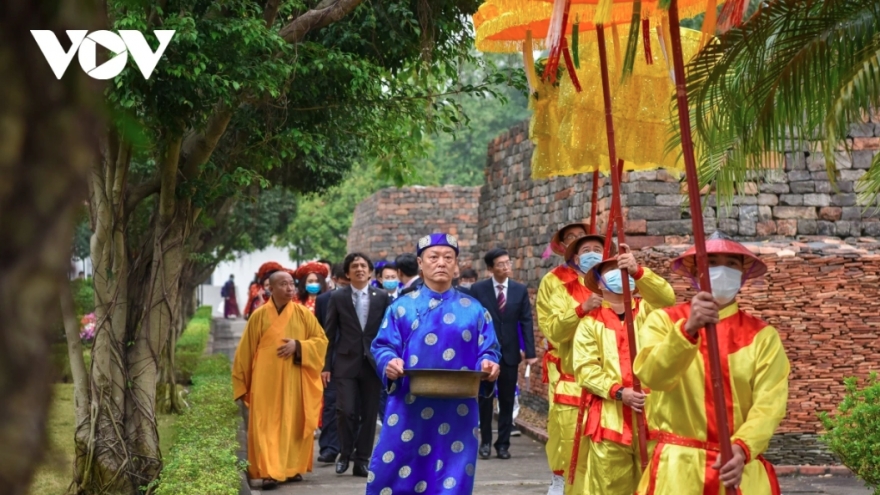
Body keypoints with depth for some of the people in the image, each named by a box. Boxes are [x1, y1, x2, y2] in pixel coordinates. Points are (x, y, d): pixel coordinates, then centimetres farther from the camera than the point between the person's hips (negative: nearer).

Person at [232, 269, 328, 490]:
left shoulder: (303, 314, 4)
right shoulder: (259, 315, 1)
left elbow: (321, 340, 4)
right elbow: (246, 351, 6)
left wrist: (298, 346, -13)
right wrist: (241, 382, 6)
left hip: (295, 381, 2)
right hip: (267, 381, -1)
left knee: (294, 423, 6)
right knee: (267, 425, -7)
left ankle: (293, 467, 19)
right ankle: (269, 472, -9)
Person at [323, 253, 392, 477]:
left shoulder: (382, 297, 4)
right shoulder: (338, 298, 3)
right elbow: (330, 334, 3)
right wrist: (326, 365, -1)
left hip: (373, 363, 1)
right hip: (346, 363, -1)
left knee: (369, 414, 4)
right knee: (346, 411, -8)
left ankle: (362, 460, 15)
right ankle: (345, 453, 15)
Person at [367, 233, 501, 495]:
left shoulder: (473, 309, 8)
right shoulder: (402, 306, 7)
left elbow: (487, 351, 5)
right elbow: (382, 346, 3)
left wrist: (488, 365, -17)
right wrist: (389, 363, -18)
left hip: (457, 412, 0)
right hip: (409, 409, 0)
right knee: (392, 472, 0)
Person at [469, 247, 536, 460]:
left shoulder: (520, 290, 2)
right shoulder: (478, 289, -4)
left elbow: (526, 322, 0)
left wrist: (530, 352, -6)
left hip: (509, 353, 2)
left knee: (507, 401, 7)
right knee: (485, 399, 7)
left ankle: (503, 443, 15)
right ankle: (485, 442, 18)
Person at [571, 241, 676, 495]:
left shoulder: (646, 310, 11)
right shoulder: (590, 322, 7)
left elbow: (666, 297, -12)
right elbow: (585, 368, -2)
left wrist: (637, 271, -27)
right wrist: (618, 392, -15)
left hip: (650, 411, 1)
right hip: (610, 416, -1)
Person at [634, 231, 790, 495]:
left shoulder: (762, 335, 4)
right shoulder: (664, 320, 0)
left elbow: (769, 402, -6)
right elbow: (652, 375, -17)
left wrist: (742, 448, -23)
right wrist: (689, 329, -32)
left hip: (740, 468, 1)